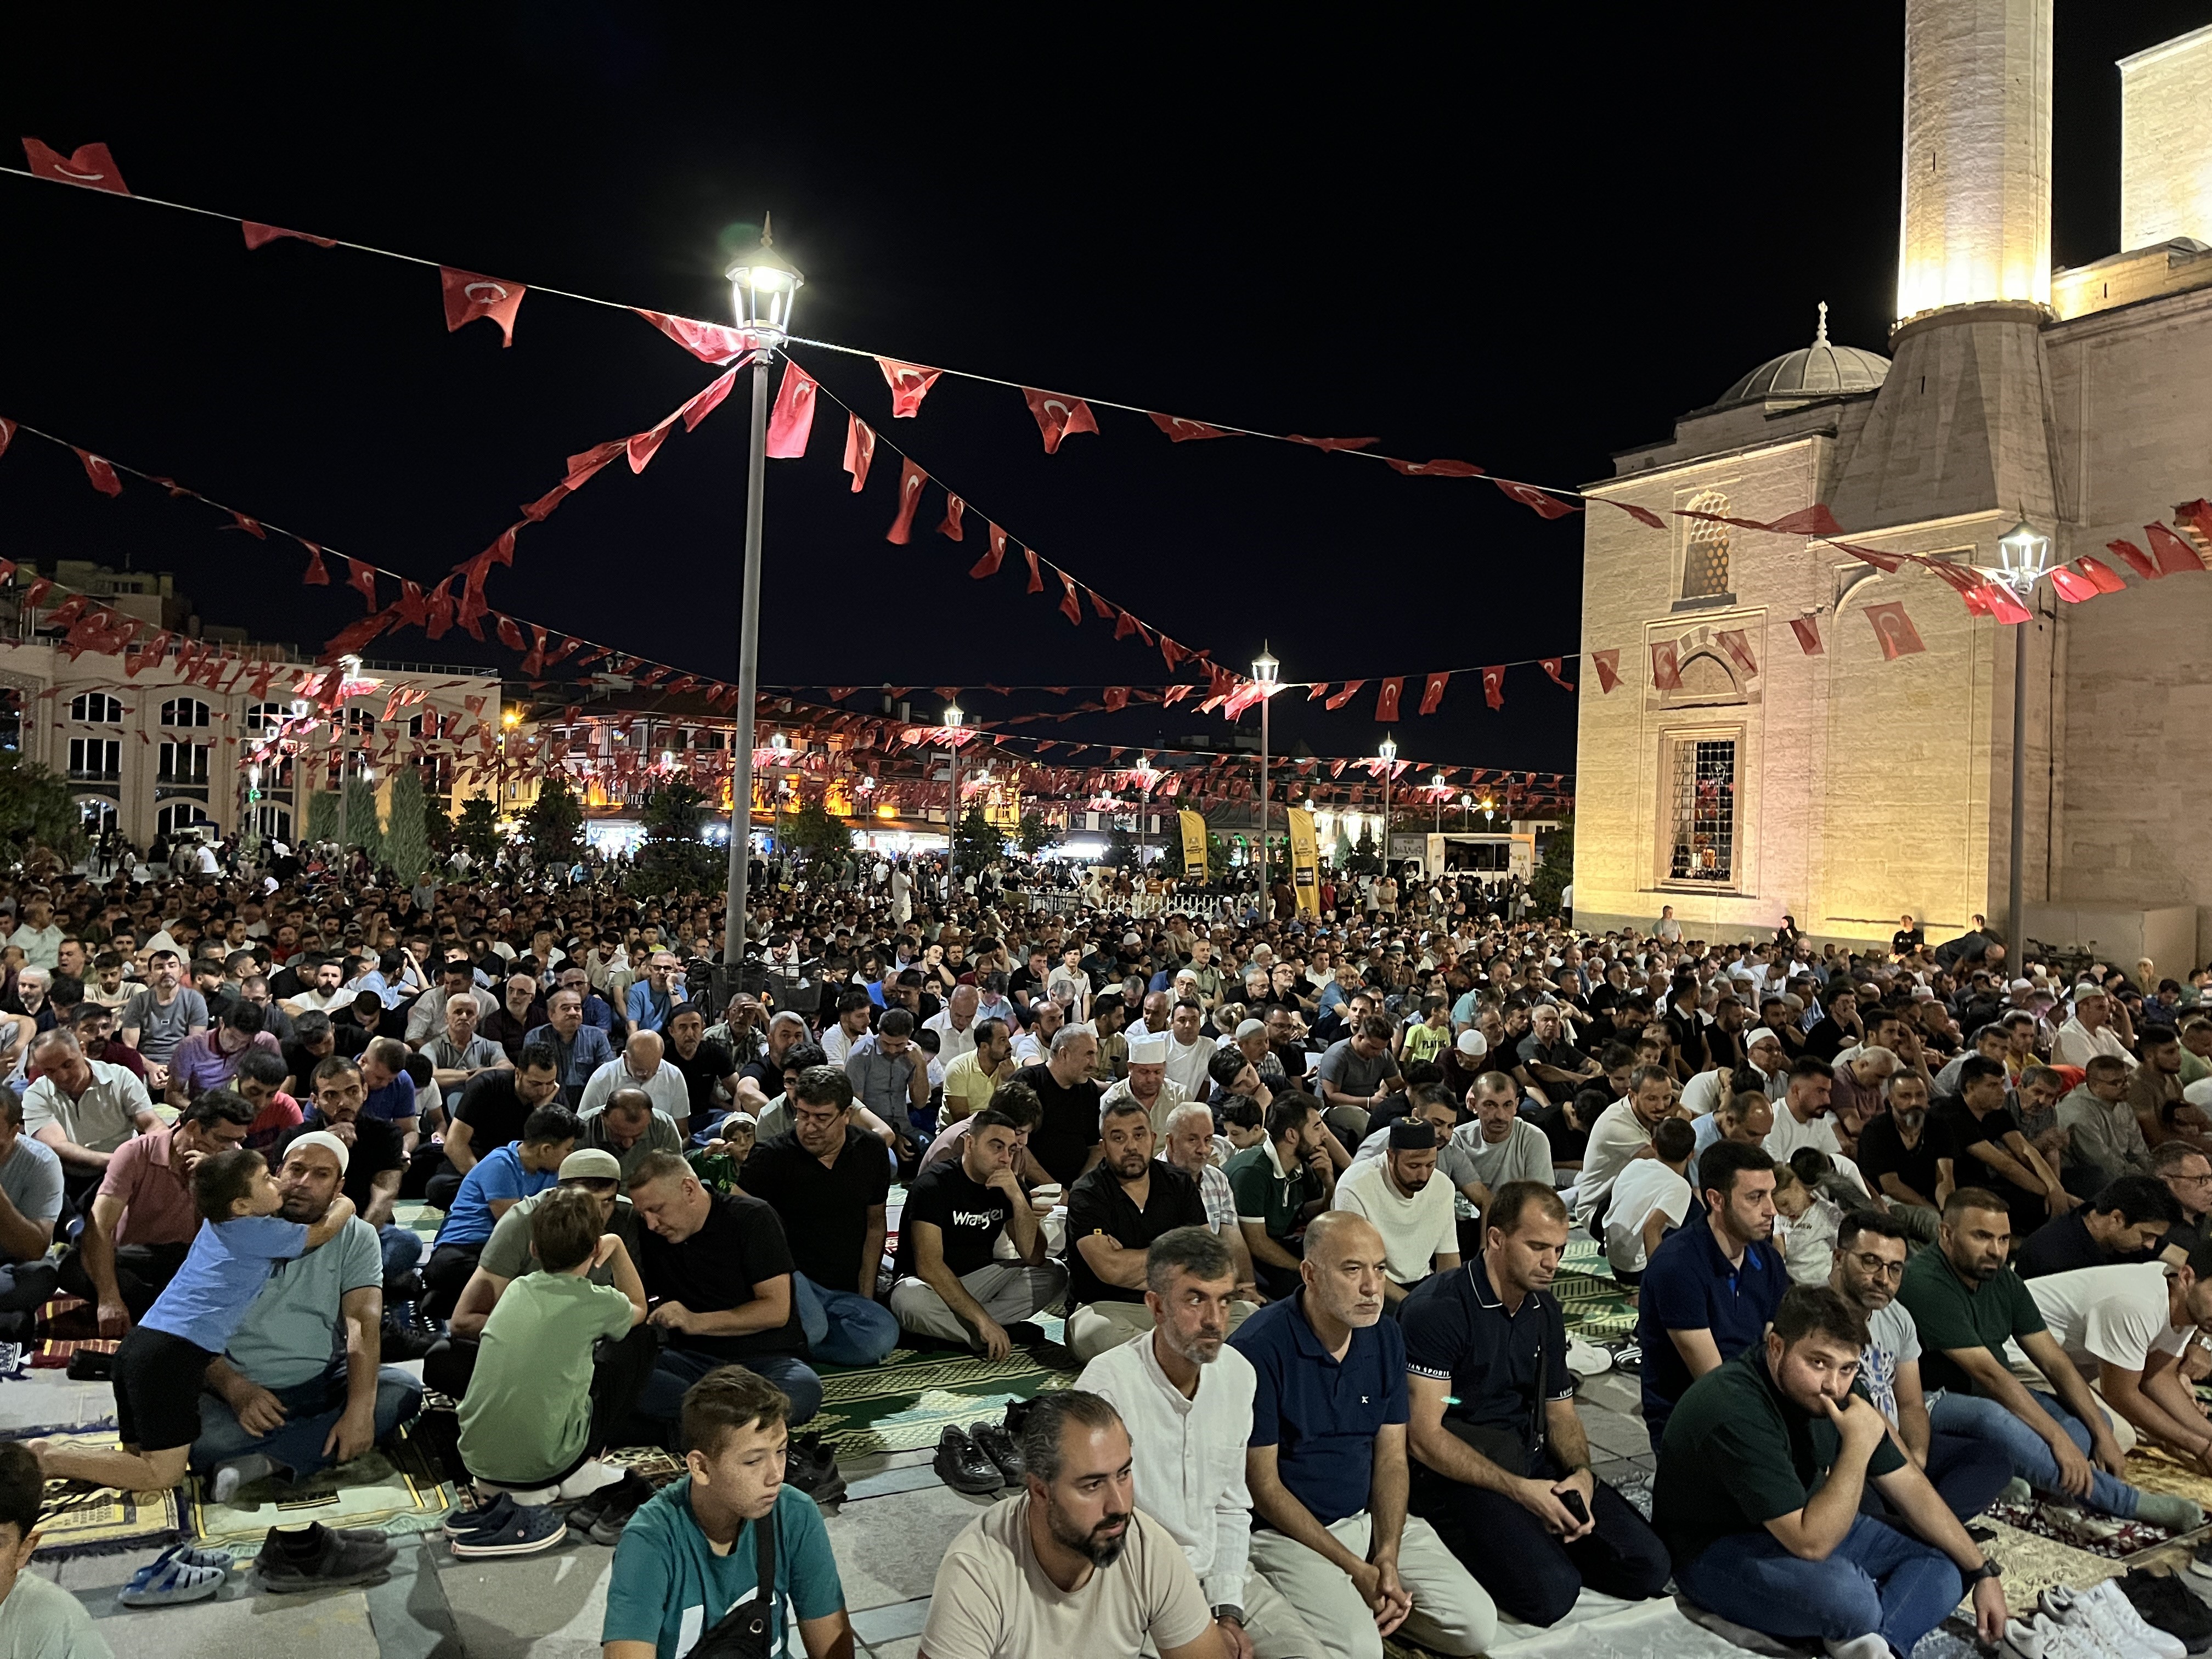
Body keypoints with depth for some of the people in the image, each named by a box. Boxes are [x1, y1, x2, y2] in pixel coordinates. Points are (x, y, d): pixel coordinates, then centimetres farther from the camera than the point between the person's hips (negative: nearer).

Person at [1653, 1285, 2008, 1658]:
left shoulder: (1837, 1392, -6)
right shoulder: (1736, 1412, -32)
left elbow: (1909, 1486, 5)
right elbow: (1811, 1543, -33)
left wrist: (1983, 1572, 5)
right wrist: (1858, 1447, -33)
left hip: (1808, 1523, 9)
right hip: (1717, 1551, -9)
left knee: (1947, 1564, -1)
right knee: (1846, 1592, -36)